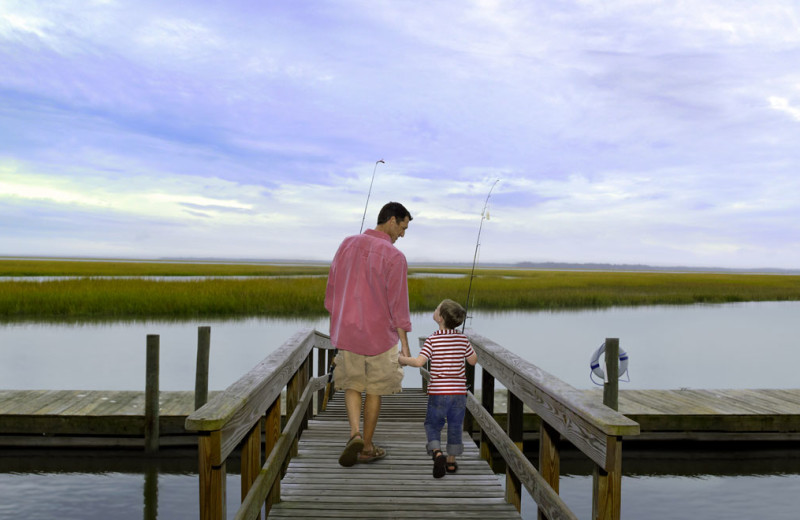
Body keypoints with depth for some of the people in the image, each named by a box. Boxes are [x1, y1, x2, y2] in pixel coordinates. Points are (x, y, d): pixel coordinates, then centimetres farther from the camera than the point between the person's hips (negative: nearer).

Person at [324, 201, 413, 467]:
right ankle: (367, 447, 21)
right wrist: (405, 344, -6)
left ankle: (355, 434, -2)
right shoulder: (394, 257, -14)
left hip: (347, 331, 4)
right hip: (380, 334, -3)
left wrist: (337, 328, 18)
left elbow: (332, 289, 8)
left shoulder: (348, 244, 2)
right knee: (375, 390, 12)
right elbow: (398, 304, -14)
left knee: (352, 385, 18)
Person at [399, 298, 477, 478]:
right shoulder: (463, 339, 0)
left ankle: (437, 452, -10)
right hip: (459, 391, 3)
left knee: (432, 424, 11)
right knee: (455, 426, 15)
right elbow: (473, 360, 10)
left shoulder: (432, 340, -11)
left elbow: (419, 361, -19)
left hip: (438, 391, -3)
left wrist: (403, 359, -2)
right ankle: (451, 461, 22)